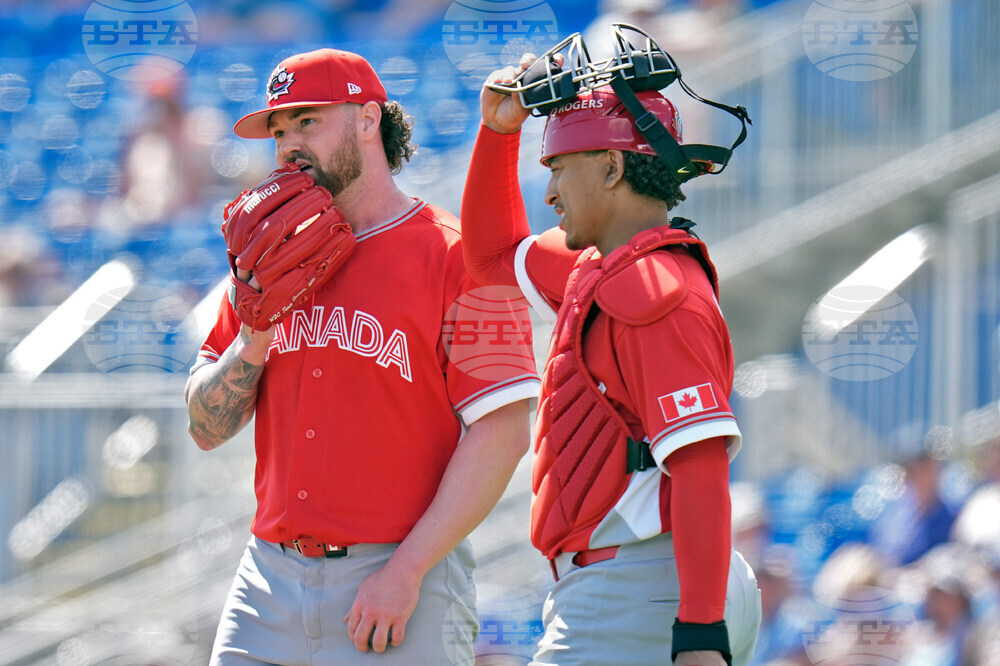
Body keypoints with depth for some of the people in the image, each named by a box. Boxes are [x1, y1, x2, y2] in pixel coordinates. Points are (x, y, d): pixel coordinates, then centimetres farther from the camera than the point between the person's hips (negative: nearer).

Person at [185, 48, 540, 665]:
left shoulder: (452, 255, -4)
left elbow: (502, 433, -12)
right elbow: (208, 427, 17)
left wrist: (407, 571, -16)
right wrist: (256, 337, -3)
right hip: (271, 583, 5)